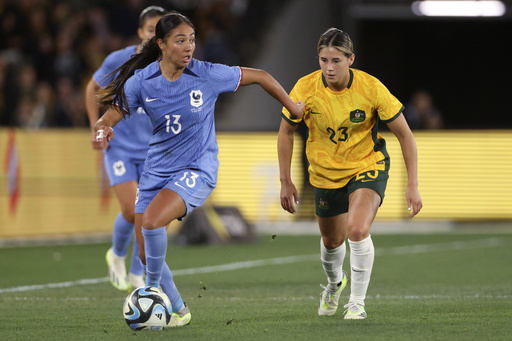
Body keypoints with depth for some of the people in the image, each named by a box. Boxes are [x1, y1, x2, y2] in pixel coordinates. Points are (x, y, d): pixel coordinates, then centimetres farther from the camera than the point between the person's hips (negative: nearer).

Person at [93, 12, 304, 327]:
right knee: (146, 253, 3)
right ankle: (179, 310, 26)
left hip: (197, 170, -4)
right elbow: (108, 118, -4)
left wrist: (292, 107, 10)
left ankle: (152, 288, -6)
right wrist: (103, 129, -28)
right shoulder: (142, 80, -7)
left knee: (151, 221, -29)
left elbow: (259, 76, 1)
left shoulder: (209, 75, -12)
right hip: (157, 170, 4)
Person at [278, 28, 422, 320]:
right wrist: (286, 182, -1)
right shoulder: (306, 89, -19)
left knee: (357, 230, -26)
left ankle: (357, 303, -8)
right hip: (326, 172, 3)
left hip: (367, 166, -3)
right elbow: (286, 132, -1)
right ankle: (335, 282, 52)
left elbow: (405, 134, -12)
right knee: (332, 240, 16)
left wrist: (413, 185, -15)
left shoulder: (371, 88, -23)